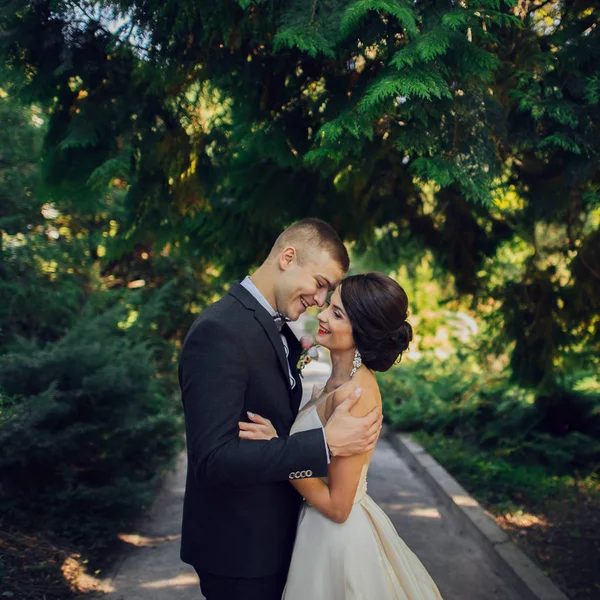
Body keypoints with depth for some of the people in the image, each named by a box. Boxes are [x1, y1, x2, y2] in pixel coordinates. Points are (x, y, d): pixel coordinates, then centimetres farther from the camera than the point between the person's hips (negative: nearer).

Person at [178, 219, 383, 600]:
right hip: (239, 545, -9)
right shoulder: (219, 332, -23)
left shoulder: (278, 329, 7)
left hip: (275, 535, 9)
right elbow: (213, 458, -30)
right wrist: (326, 443, -31)